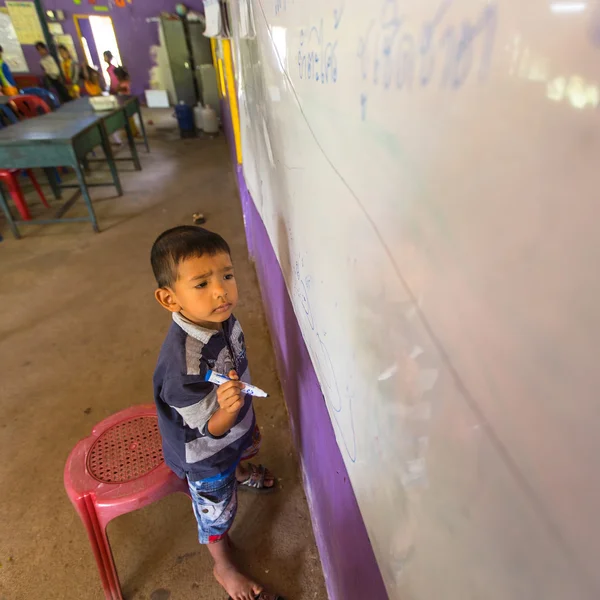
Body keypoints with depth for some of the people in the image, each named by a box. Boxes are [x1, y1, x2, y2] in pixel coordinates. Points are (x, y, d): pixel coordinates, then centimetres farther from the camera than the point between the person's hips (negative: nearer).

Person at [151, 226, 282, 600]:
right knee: (218, 511, 21)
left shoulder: (223, 318, -21)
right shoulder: (183, 362, -43)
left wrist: (249, 421, 11)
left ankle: (239, 474, 75)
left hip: (235, 428, 7)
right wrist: (228, 411, -52)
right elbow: (208, 433, -29)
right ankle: (223, 567, 53)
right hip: (205, 455, -6)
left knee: (243, 451, 38)